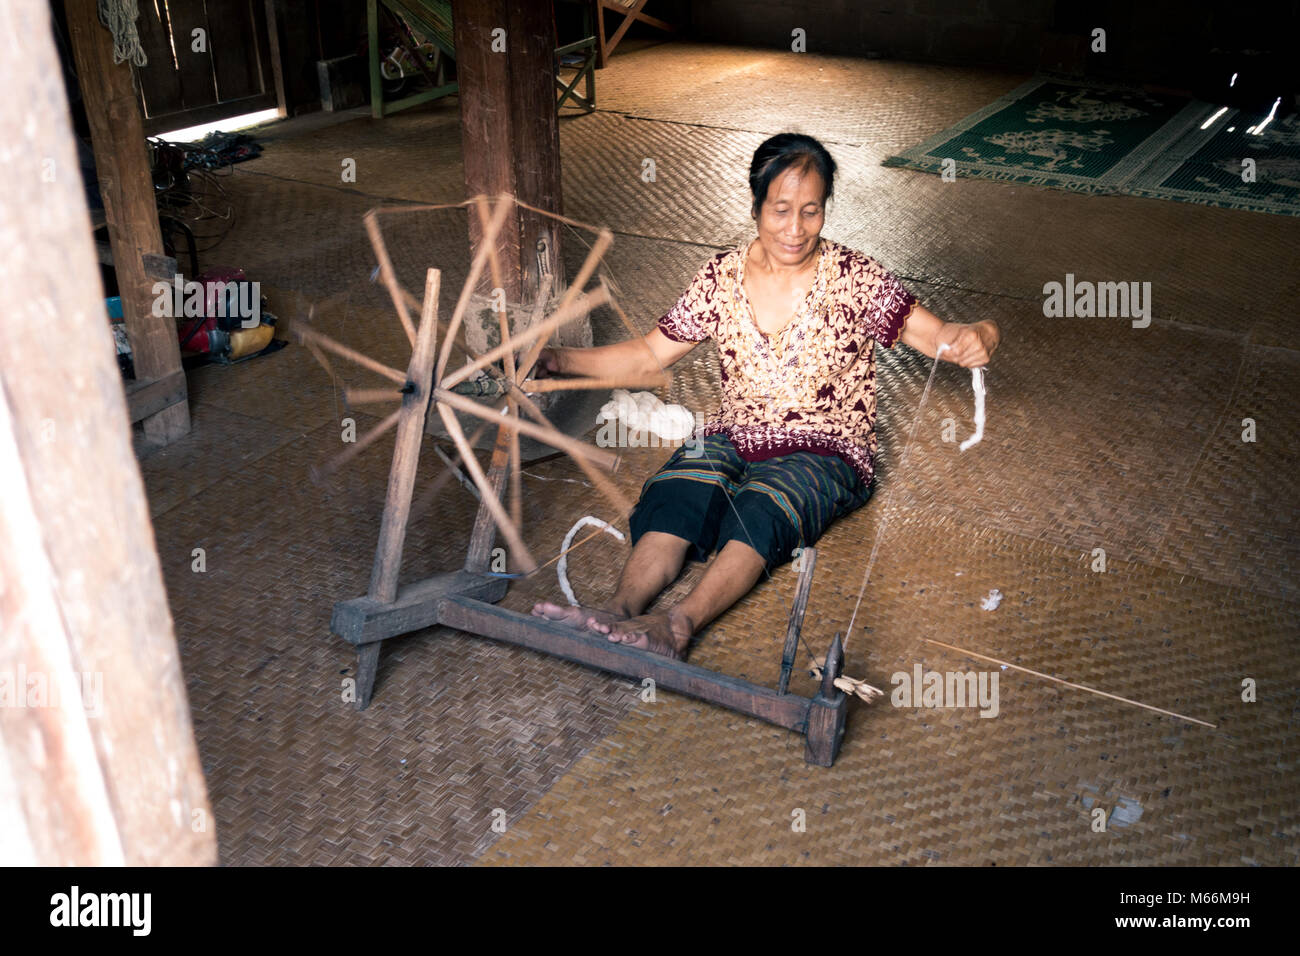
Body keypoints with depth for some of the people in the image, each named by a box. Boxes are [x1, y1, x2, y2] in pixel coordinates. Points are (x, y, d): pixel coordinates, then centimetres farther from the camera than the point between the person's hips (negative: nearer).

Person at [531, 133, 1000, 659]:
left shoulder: (856, 278, -3)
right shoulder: (723, 276, 4)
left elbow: (937, 334, -7)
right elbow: (649, 354, 10)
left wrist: (975, 337, -32)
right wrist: (559, 359, 0)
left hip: (825, 451, -3)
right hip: (734, 437, 3)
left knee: (760, 510, -35)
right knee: (677, 493, -30)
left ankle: (679, 624, -55)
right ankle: (620, 609, -50)